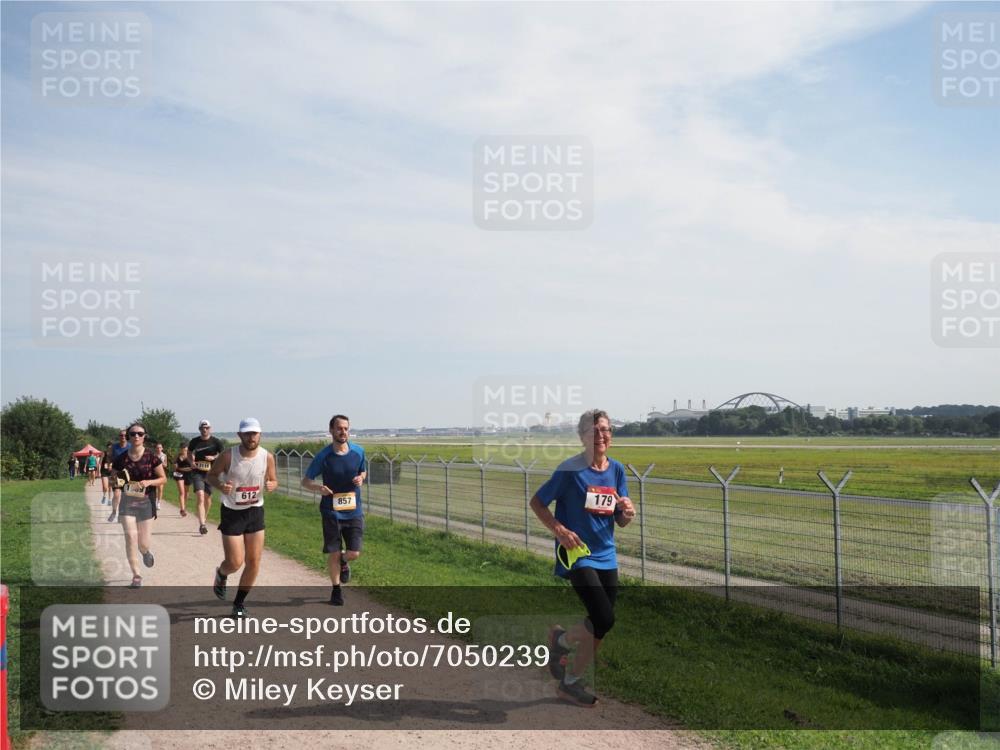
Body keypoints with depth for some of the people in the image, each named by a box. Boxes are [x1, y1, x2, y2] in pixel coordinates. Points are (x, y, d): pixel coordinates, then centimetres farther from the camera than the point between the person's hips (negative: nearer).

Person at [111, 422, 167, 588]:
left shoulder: (151, 456, -6)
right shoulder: (121, 458, -1)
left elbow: (163, 479, -2)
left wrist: (149, 482, -20)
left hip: (145, 502, -1)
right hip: (127, 501, 1)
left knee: (143, 542, 4)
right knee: (131, 537, -12)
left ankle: (146, 552, 43)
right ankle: (136, 576, -2)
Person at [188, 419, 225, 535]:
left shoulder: (216, 441, -1)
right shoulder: (194, 441, 4)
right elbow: (189, 453, 22)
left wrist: (214, 457, -15)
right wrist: (192, 462, 3)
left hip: (210, 472, 1)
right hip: (197, 472, 0)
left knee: (207, 497, 11)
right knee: (200, 496, -15)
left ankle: (204, 518, 35)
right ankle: (202, 524, -21)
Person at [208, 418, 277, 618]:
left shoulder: (267, 457, -7)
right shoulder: (228, 456, -15)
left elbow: (273, 480, 6)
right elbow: (211, 476, -3)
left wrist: (271, 485, -18)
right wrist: (220, 485, -24)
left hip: (255, 511, 3)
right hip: (232, 512, -3)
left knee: (254, 562, 3)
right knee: (235, 562, -6)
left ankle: (239, 603, 24)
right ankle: (221, 574, 33)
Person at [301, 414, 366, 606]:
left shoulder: (359, 452, -1)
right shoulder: (323, 456, -9)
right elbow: (305, 481, -3)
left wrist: (361, 478, -7)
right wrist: (318, 487, -24)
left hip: (354, 511, 2)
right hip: (331, 512, -2)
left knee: (354, 553, -1)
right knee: (333, 554, 2)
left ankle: (343, 561, 36)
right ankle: (336, 589, 25)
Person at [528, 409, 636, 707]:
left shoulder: (617, 470, 5)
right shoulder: (570, 470, -11)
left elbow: (620, 521, 10)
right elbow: (536, 502, -5)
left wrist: (628, 512, -13)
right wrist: (559, 530, -18)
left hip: (606, 556, 6)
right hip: (577, 554, -6)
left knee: (599, 626, 8)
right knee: (604, 619, -17)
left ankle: (571, 683, 26)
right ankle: (561, 641, 13)